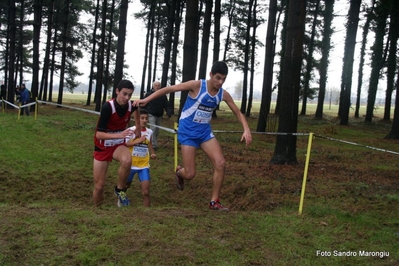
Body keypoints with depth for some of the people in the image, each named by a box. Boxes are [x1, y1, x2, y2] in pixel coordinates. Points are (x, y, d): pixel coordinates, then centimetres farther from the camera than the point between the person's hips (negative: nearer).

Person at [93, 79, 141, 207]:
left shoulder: (131, 105, -12)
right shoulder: (108, 107, -27)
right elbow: (99, 134, -29)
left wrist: (138, 127, 18)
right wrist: (119, 135, -41)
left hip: (119, 145, 3)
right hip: (102, 147, -3)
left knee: (127, 160, -33)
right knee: (99, 185, -1)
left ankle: (120, 189, -7)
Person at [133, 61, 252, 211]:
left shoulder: (223, 94, -3)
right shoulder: (197, 85, -18)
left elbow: (238, 113, 7)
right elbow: (169, 89, -14)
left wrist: (246, 130, -11)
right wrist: (147, 99, -19)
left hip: (205, 131, 5)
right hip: (188, 132, -5)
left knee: (220, 163, -12)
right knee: (190, 174, -7)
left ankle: (214, 201, 3)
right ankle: (179, 172, 33)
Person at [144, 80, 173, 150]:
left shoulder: (163, 95, 6)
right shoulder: (148, 94, -3)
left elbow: (167, 105, 3)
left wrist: (169, 112, -12)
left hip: (159, 115, 4)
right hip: (151, 115, -4)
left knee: (157, 131, 12)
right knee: (153, 129, -13)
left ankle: (154, 143, 26)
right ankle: (154, 145, -14)